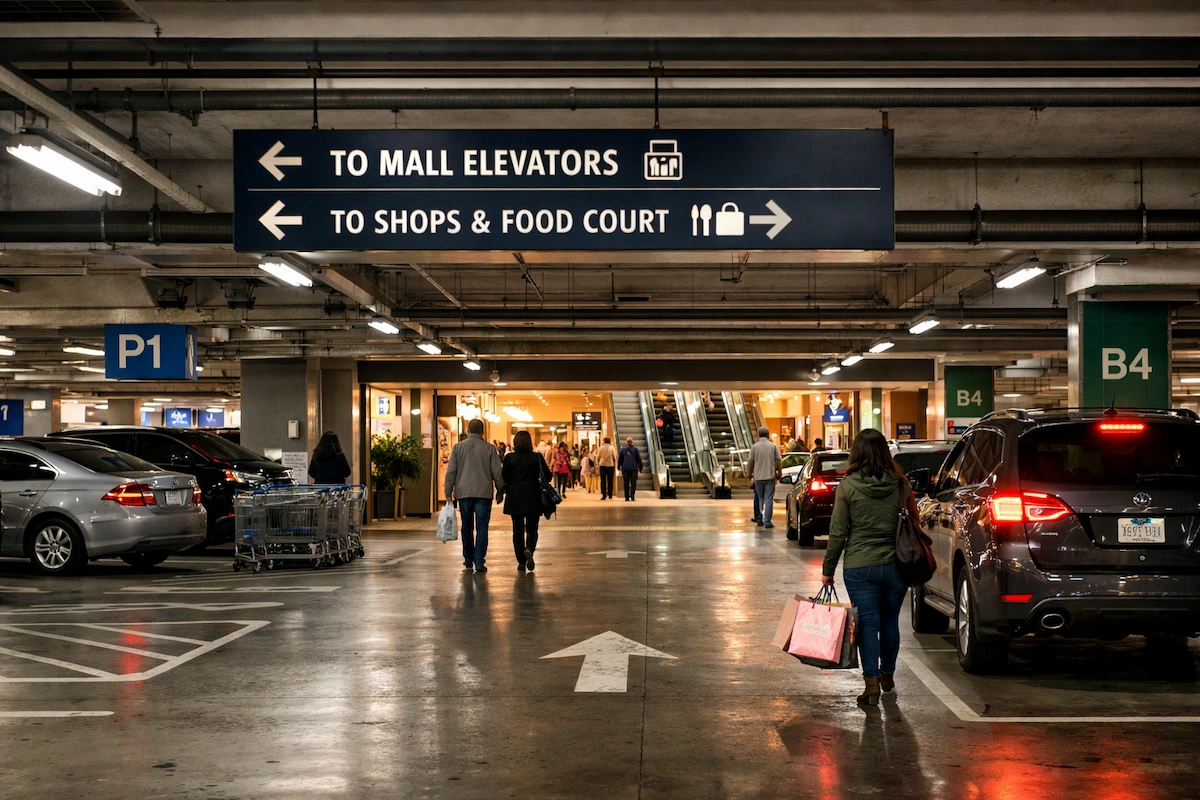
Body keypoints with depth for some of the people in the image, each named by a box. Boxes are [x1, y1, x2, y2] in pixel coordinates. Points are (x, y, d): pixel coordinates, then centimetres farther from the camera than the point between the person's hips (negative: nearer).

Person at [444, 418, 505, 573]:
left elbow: (451, 471, 2)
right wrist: (500, 490, 12)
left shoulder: (458, 447, 2)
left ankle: (468, 560, 22)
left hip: (464, 493, 2)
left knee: (467, 528, 14)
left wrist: (448, 492, 7)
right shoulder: (489, 449, -1)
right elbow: (497, 473, 1)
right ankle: (479, 561, -9)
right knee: (481, 528, -1)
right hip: (484, 493, -2)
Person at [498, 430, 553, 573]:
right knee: (532, 528, 8)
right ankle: (529, 549, -22)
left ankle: (521, 562, 7)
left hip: (514, 499, 0)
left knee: (518, 529, 8)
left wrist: (501, 492, 14)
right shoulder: (537, 458, -4)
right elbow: (547, 476, -2)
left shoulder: (509, 458, -4)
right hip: (533, 499, 0)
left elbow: (504, 478, -1)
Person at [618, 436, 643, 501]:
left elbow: (620, 459, 8)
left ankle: (627, 497, 2)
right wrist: (640, 467, 12)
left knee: (626, 483, 5)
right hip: (634, 468, -1)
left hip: (625, 468, 1)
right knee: (633, 483, 2)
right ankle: (632, 497, -8)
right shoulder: (635, 448, 1)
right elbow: (639, 459, 3)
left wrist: (619, 466, 20)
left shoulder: (623, 449, 4)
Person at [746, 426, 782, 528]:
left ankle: (759, 520, 15)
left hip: (758, 477, 1)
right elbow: (779, 461, 0)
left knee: (760, 498, 14)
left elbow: (750, 462, 0)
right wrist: (779, 473, 13)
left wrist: (749, 474, 12)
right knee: (769, 499, 0)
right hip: (770, 476, -1)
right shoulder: (773, 446, -1)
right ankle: (767, 521, -6)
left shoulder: (755, 446, -1)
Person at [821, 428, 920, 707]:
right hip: (895, 565, 3)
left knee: (867, 623, 1)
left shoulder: (848, 486, -8)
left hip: (859, 568, -3)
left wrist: (828, 569, 1)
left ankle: (871, 682, -7)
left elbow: (838, 532, -6)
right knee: (890, 622, 17)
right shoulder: (900, 484, -1)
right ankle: (887, 675, 31)